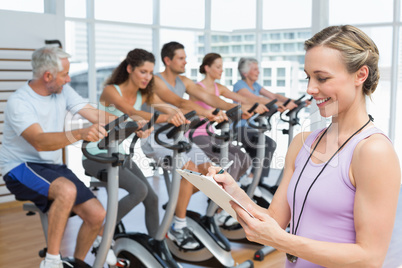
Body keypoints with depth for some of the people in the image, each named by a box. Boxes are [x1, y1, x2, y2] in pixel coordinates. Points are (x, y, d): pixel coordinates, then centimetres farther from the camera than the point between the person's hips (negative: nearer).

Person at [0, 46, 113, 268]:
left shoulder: (63, 91, 0)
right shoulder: (18, 102, -19)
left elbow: (95, 115, -6)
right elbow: (39, 142, -35)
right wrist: (80, 134, -51)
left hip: (52, 166, 7)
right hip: (20, 167, -6)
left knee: (97, 214, -8)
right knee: (67, 190, -36)